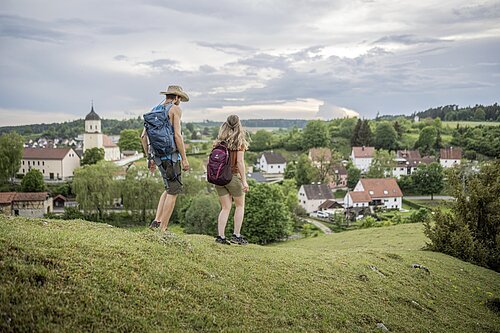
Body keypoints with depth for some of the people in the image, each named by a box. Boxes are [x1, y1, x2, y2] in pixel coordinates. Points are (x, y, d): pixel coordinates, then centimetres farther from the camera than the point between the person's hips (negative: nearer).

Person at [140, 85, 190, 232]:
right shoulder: (175, 109, -6)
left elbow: (143, 136, 13)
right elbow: (177, 135, -16)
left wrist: (149, 158, 19)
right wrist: (184, 159, -13)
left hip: (158, 156, 7)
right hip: (171, 155, -7)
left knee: (169, 189, 20)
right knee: (173, 192, 1)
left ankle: (156, 221, 10)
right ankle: (163, 229, 1)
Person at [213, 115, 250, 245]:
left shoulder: (219, 141, 5)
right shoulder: (239, 142, -8)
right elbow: (240, 162, -13)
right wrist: (244, 181, -10)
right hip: (233, 176, -4)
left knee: (225, 208, 12)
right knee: (240, 206, 14)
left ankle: (221, 236, 4)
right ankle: (236, 235, 11)